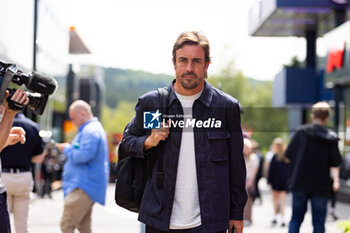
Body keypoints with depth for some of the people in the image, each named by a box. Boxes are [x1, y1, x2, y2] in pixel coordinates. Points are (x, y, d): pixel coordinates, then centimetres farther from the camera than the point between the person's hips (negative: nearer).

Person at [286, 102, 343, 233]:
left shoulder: (301, 132, -1)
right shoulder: (331, 138, -1)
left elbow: (288, 156, 1)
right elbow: (335, 164, -8)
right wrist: (336, 180, -6)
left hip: (300, 183, 1)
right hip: (321, 185, -1)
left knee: (296, 218, 11)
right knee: (319, 221, 7)